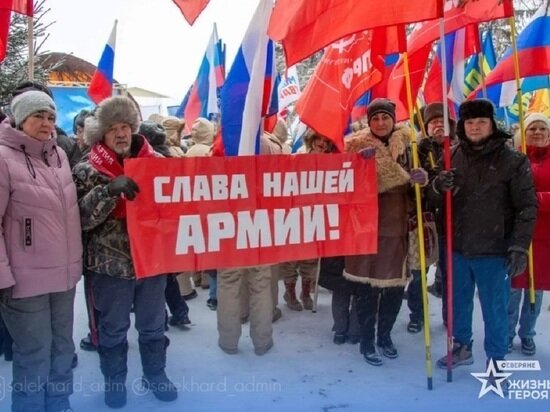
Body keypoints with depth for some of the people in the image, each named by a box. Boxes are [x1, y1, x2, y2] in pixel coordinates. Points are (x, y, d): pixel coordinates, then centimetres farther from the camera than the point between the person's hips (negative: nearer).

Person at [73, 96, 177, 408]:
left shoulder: (157, 162, 1)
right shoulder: (88, 171, -6)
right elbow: (81, 217, -16)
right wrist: (109, 190, -29)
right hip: (112, 263, -2)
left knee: (153, 325, 17)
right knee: (114, 329, 14)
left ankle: (155, 374, 36)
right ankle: (115, 380, 34)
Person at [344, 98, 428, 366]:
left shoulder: (406, 142, 5)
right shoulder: (357, 144, -4)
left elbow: (412, 181, 11)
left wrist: (421, 178, -13)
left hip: (398, 226, 3)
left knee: (396, 285, 11)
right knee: (367, 286, 2)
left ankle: (385, 335, 31)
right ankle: (367, 341, 18)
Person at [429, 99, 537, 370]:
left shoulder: (513, 160, -7)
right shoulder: (453, 156, 3)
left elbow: (527, 207, -7)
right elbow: (434, 197, 7)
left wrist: (519, 247, -14)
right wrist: (438, 186, -16)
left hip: (494, 251, -4)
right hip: (457, 248, 4)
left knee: (495, 309, 7)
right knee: (458, 302, 18)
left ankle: (496, 360, 25)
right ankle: (462, 347, 38)